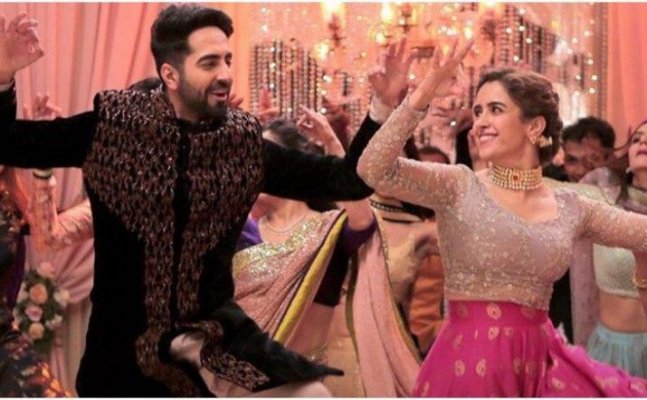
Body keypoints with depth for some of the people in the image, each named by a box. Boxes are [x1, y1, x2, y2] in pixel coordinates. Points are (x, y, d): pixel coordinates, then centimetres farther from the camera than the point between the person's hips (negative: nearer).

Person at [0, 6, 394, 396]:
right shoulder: (115, 124, -8)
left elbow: (346, 181, -1)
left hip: (211, 325, 1)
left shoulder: (245, 142, -2)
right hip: (124, 334, -1)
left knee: (310, 394, -17)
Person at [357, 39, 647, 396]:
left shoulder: (570, 208, 9)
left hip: (541, 360, 3)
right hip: (469, 361, -3)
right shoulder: (458, 187, -1)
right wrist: (421, 97, -21)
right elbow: (372, 169, -16)